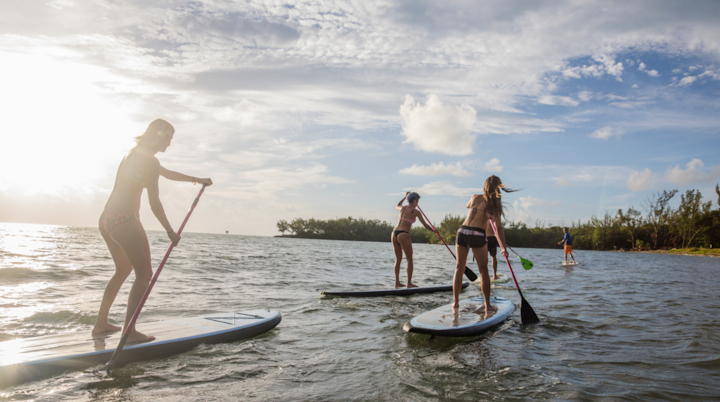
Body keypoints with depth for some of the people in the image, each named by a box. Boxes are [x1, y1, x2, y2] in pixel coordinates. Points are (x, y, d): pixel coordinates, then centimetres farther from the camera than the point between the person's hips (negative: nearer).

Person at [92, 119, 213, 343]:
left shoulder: (134, 154, 18)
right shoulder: (150, 161, -12)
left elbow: (167, 174, 31)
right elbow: (154, 203, -12)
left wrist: (196, 180, 37)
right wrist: (170, 232, -4)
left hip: (106, 219, 10)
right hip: (125, 221, -10)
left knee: (124, 270, 23)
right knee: (144, 274, -3)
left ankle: (101, 324, 30)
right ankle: (129, 332, -4)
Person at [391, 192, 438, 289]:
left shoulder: (402, 208, 14)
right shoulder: (415, 212, -1)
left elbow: (397, 206, 42)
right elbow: (425, 225, 4)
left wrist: (405, 197, 49)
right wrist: (434, 230, 21)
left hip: (394, 234, 7)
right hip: (403, 235, -6)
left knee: (398, 259, 15)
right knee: (410, 260, 5)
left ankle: (397, 282, 17)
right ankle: (409, 283, 5)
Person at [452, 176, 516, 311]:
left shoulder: (475, 197, 10)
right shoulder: (494, 204, 1)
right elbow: (499, 227, -1)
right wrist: (503, 248, 5)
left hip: (462, 232, 3)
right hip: (477, 235, -3)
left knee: (459, 267, 12)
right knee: (483, 270, 6)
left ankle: (455, 301, 14)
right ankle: (487, 306, 10)